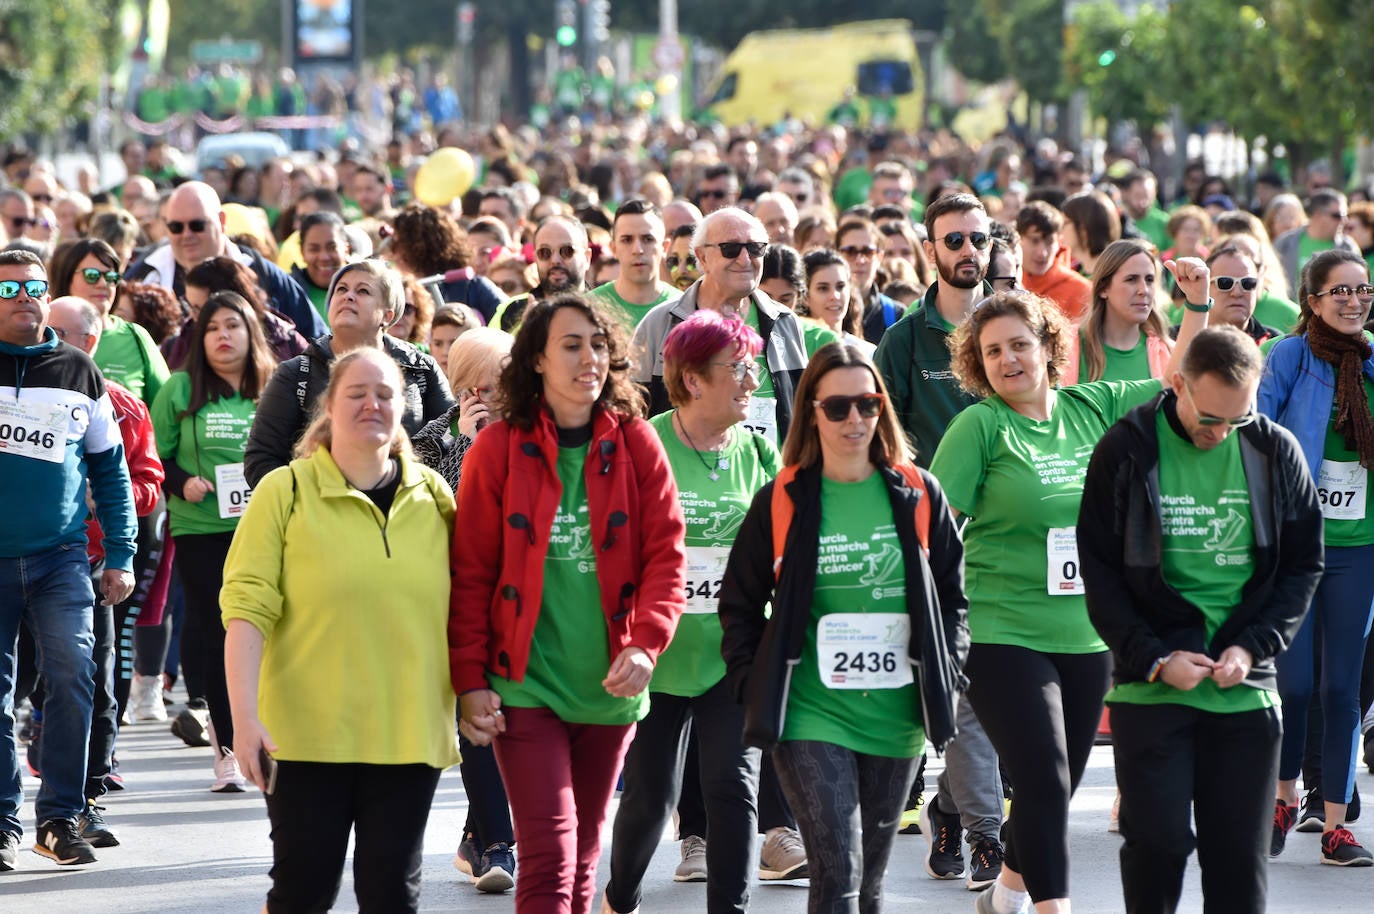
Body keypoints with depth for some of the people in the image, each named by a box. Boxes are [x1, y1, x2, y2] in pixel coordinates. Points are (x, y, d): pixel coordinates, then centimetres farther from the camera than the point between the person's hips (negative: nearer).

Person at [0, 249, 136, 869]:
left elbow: (110, 470, 15)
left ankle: (61, 817, -4)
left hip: (60, 557, 1)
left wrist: (120, 556, 10)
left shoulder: (77, 371, 10)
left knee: (72, 675, -12)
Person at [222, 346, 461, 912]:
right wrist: (245, 715, -17)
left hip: (408, 734, 3)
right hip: (309, 735, -3)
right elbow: (246, 608, -9)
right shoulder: (286, 492, -3)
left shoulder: (433, 496, 8)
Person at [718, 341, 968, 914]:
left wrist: (946, 675, 3)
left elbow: (952, 594, 13)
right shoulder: (781, 502, 0)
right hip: (810, 717, -3)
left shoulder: (919, 495, 5)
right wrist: (753, 685, -2)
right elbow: (739, 603, 7)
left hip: (896, 717, 3)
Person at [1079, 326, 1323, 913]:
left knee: (1239, 851, 3)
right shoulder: (1127, 451, -4)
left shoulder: (1275, 451, 2)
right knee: (1157, 841, -5)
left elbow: (1304, 564, 8)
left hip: (1246, 688, 2)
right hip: (1149, 688, -2)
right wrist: (1154, 658, -10)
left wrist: (1253, 646, -6)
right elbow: (1098, 570, -1)